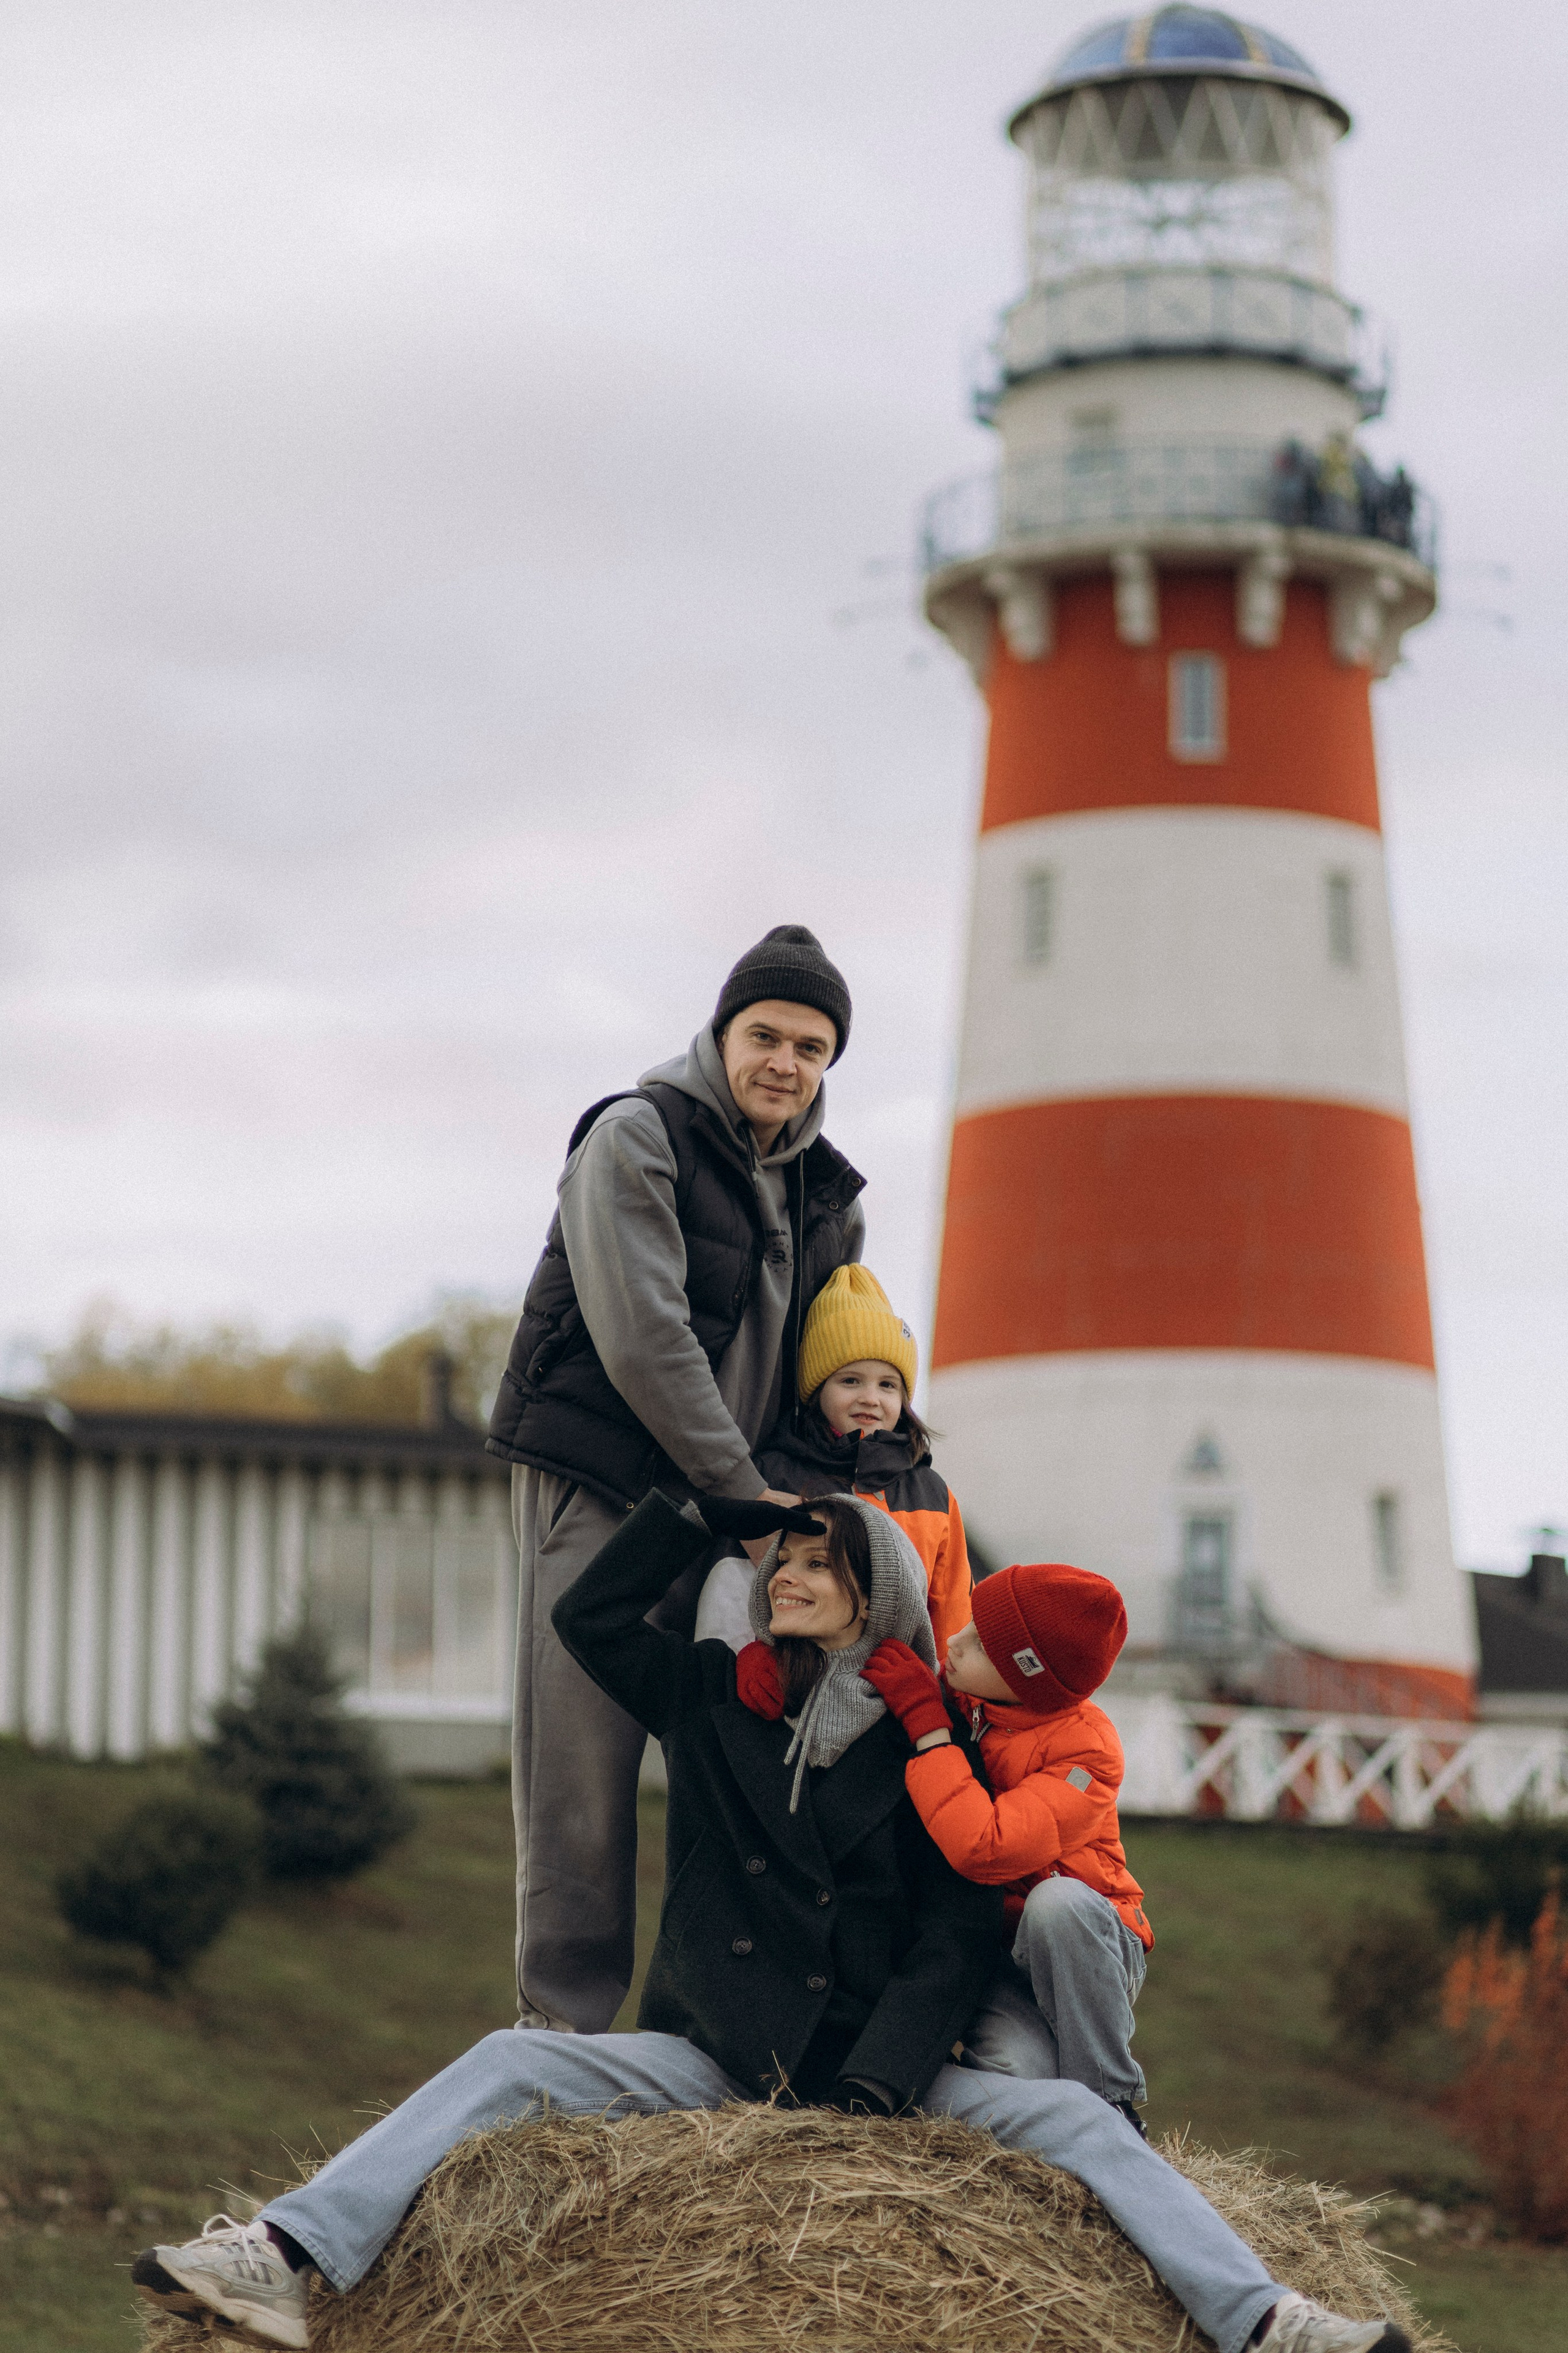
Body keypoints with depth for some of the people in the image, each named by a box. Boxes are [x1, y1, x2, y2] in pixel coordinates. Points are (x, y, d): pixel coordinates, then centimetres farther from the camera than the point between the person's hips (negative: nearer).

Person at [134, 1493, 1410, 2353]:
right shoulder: (714, 1702, 11)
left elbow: (954, 1940, -4)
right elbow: (590, 1613, 9)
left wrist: (877, 2084, -18)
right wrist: (724, 1507, 7)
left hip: (877, 2062, -2)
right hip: (707, 2059, 2)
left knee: (1071, 2114, -24)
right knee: (507, 2064, -20)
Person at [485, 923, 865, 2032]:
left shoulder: (830, 1196, 14)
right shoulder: (635, 1140, -7)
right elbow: (642, 1338, -15)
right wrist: (744, 1490, -13)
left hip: (729, 1506, 6)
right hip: (597, 1489, -6)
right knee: (583, 1757, -7)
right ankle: (567, 2022, -3)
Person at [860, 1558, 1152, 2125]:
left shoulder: (1085, 1748, -21)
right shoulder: (952, 1696, -5)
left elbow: (984, 1851, -36)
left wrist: (927, 1726, -32)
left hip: (1085, 1951, -2)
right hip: (977, 1955, 2)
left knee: (1056, 1900, -38)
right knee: (1017, 2067, -33)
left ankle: (1110, 2107, -22)